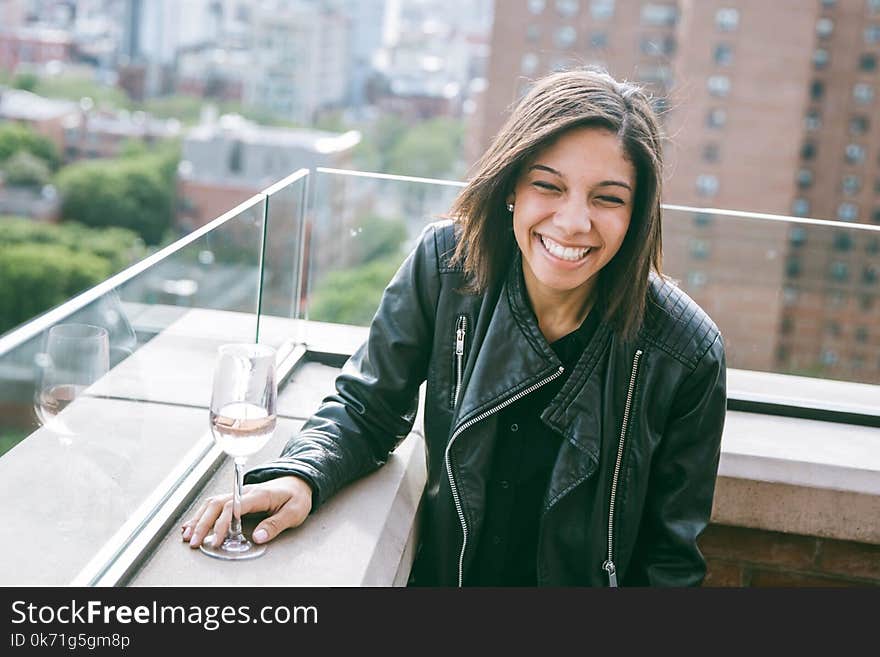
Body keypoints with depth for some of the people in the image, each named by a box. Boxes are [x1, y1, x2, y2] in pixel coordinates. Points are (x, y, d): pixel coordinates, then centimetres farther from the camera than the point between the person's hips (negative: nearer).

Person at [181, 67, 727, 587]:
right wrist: (301, 476, -17)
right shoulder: (447, 262, -10)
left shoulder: (686, 354, -15)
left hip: (585, 581, 1)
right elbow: (368, 408, 1)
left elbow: (672, 554, -4)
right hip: (441, 574, -1)